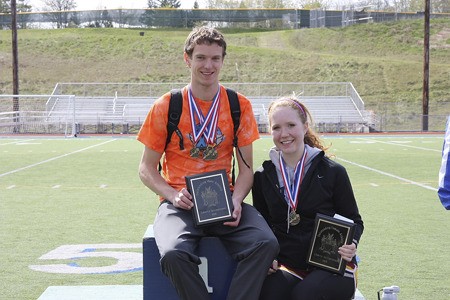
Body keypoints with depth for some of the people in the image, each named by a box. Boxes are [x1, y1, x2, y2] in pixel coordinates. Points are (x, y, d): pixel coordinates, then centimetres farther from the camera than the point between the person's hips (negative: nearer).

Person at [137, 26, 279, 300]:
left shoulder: (239, 106, 6)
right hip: (180, 203, -1)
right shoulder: (166, 107, 1)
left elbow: (246, 168, 8)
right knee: (174, 254, -34)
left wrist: (236, 200, -12)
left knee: (266, 243, -28)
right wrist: (173, 195, -13)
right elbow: (147, 169, 6)